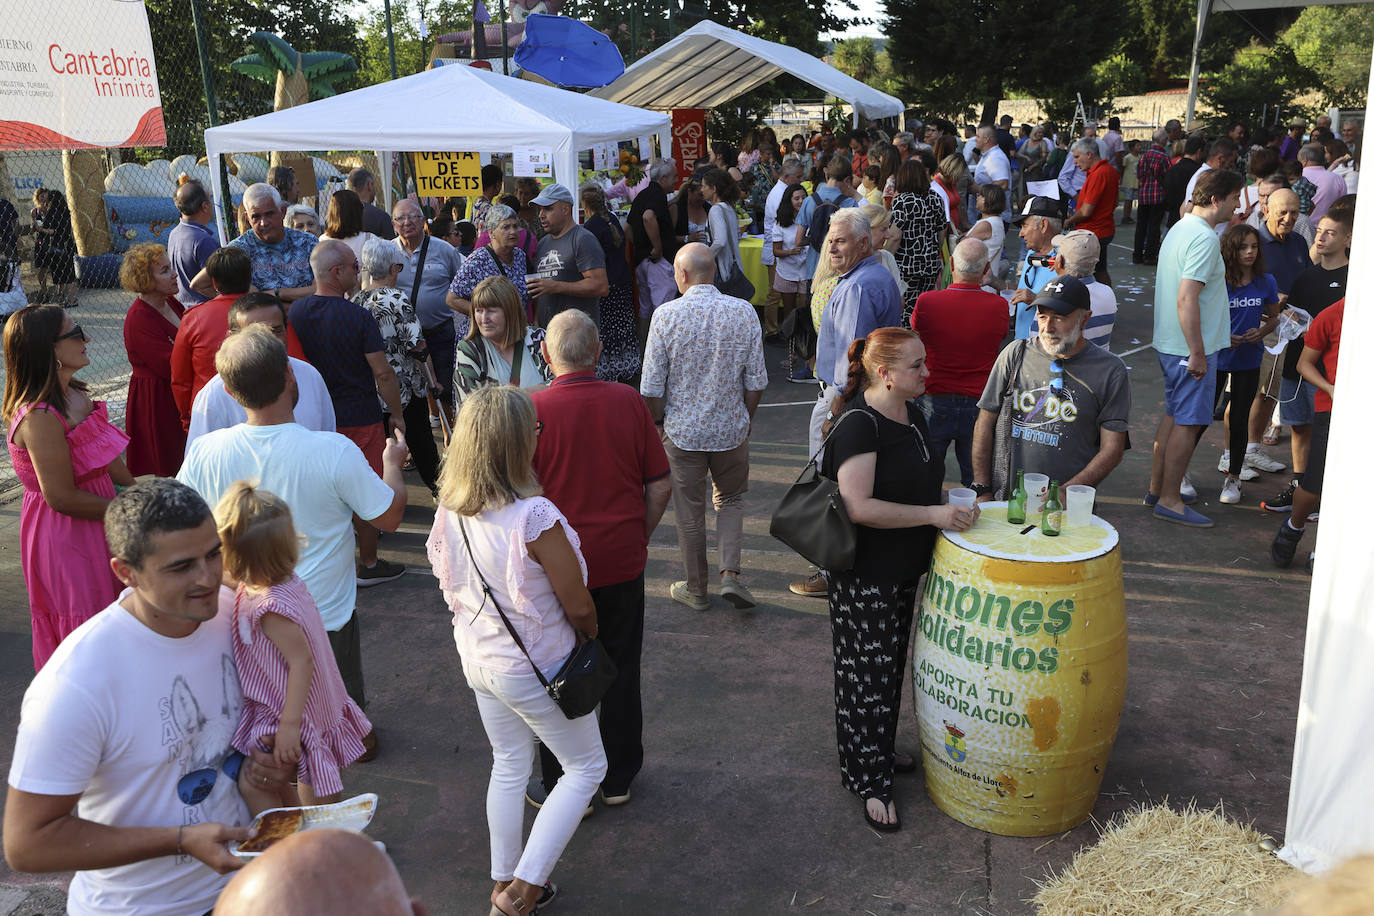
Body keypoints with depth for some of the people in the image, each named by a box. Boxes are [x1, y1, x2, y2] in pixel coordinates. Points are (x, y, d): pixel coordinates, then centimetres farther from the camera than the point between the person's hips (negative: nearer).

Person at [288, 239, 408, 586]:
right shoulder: (359, 317, -19)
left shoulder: (295, 312, -4)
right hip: (360, 417, -5)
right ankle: (368, 565, 19)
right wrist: (397, 414, -5)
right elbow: (383, 373, -18)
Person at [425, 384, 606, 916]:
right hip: (534, 669, -7)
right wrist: (589, 635, 2)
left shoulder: (449, 512, -11)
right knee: (586, 767, 15)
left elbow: (450, 582, 5)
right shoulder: (535, 518, -31)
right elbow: (578, 606, -20)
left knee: (508, 766, 25)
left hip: (477, 658, 7)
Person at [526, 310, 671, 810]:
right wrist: (637, 536, 11)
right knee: (621, 674, 17)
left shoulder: (532, 409, -14)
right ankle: (618, 778, 31)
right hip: (623, 563, 3)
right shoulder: (629, 401, -6)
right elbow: (661, 484, -2)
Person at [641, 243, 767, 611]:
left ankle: (696, 590, 24)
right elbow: (756, 382, -3)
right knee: (730, 499, 22)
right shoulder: (744, 312, -8)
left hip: (682, 430, -2)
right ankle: (730, 573, 7)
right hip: (731, 428, 2)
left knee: (689, 512, 12)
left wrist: (656, 422, 7)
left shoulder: (666, 315, -14)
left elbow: (652, 387, -11)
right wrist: (746, 418, 13)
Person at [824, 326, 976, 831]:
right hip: (864, 575, -9)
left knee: (892, 665, 21)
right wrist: (932, 515, -28)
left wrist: (951, 510, 9)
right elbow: (859, 506, -29)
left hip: (905, 568, 9)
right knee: (868, 674, 3)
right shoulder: (859, 425, -22)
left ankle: (881, 749, 40)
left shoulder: (913, 415, 6)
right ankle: (868, 779, 18)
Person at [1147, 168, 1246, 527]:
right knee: (1188, 422, -2)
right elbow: (1187, 299, -26)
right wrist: (1197, 353, -23)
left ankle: (1157, 488, 26)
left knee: (1174, 415, 17)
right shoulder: (1204, 238, -19)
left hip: (1169, 343, 10)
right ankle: (1169, 499, 5)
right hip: (1191, 347, -10)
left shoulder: (1179, 229, 12)